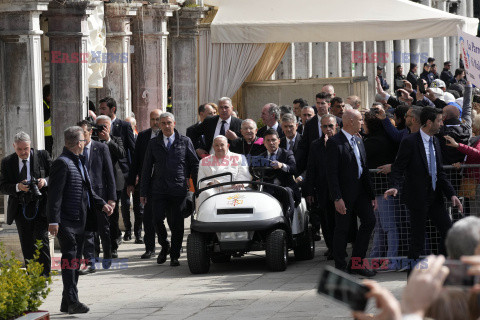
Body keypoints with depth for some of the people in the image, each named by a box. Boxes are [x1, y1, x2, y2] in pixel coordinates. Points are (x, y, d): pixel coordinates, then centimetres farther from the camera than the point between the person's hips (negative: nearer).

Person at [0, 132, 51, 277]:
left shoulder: (42, 156, 1)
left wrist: (45, 181, -18)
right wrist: (17, 187, -17)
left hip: (40, 206, -3)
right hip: (21, 209, 3)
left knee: (41, 239, -13)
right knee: (27, 245, 8)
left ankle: (44, 274, -6)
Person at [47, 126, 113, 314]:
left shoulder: (79, 162, 16)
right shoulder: (62, 163, -14)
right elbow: (55, 194, -18)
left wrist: (102, 204, 13)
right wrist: (53, 221, -23)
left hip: (80, 220, 10)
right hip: (67, 222, -10)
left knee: (75, 261, 12)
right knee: (69, 260, -10)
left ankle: (67, 303, 18)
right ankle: (72, 302, -12)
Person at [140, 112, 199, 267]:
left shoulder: (185, 142, 7)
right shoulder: (153, 144, 12)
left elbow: (195, 165, 8)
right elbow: (146, 168, 14)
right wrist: (143, 192, 9)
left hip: (178, 189, -2)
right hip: (158, 189, 2)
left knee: (176, 223, -3)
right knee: (157, 219, -10)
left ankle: (174, 256, 8)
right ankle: (164, 246, 16)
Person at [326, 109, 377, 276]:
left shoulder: (358, 140, 13)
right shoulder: (335, 142, -13)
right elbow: (331, 172, -16)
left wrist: (371, 195, 13)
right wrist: (337, 198, -22)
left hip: (360, 191, 8)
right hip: (344, 192, -8)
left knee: (369, 220, 2)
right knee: (342, 229, -1)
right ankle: (340, 267, 10)